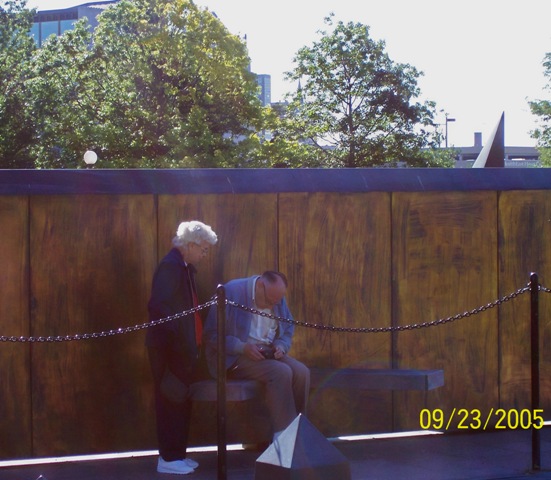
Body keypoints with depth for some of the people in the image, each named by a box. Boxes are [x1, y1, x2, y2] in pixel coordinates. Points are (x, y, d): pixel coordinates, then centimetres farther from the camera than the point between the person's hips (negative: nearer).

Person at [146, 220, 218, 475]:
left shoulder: (184, 266, 14)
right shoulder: (171, 266, -16)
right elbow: (158, 306, -23)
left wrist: (192, 343, 10)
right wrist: (171, 342, -21)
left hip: (182, 347, 10)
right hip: (171, 348, -10)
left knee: (180, 401, 14)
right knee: (171, 401, -3)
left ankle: (177, 454, 22)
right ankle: (168, 459, 3)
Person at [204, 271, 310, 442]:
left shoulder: (276, 297, 4)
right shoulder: (231, 292, -16)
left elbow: (288, 329, 18)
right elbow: (212, 334, -16)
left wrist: (281, 346, -5)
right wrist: (243, 348, -27)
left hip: (267, 352, 7)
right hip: (233, 357, -7)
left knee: (301, 372, -19)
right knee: (281, 372, -29)